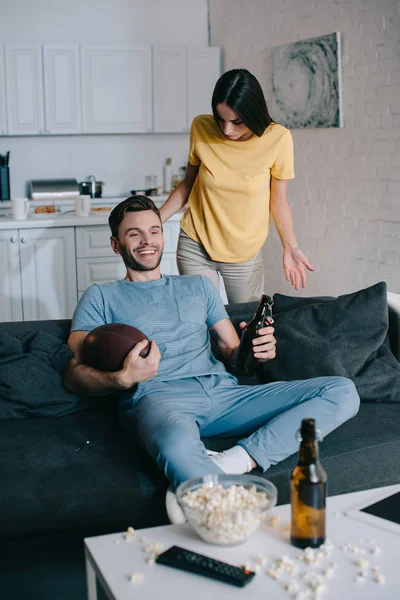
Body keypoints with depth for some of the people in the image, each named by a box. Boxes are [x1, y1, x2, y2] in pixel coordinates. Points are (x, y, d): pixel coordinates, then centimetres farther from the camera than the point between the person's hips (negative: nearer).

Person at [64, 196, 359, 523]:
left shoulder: (199, 285, 30)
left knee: (343, 391, -15)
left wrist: (255, 349, -1)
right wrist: (122, 378, -16)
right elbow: (74, 373, 6)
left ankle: (233, 461, -30)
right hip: (158, 396, -5)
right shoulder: (102, 296, 19)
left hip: (223, 390, 5)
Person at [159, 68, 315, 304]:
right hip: (195, 248, 1)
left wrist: (290, 247, -13)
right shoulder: (201, 128, -10)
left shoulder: (278, 138, -14)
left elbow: (278, 200, -5)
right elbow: (188, 183, 3)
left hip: (245, 254, 0)